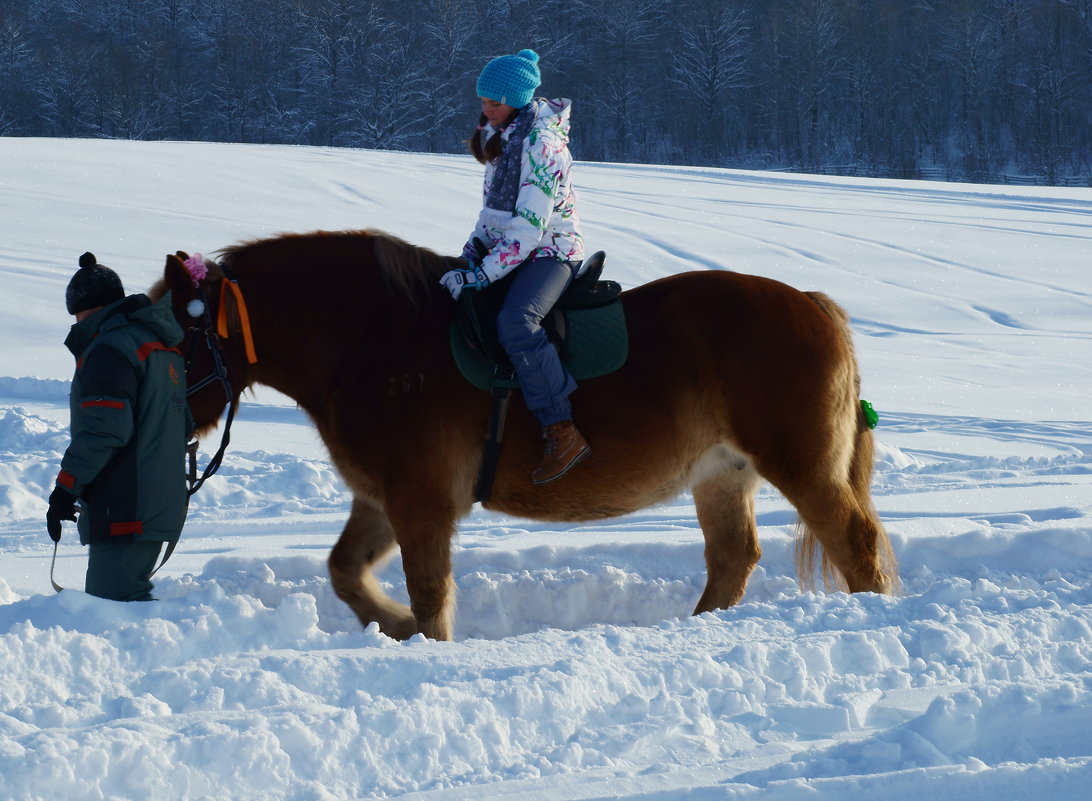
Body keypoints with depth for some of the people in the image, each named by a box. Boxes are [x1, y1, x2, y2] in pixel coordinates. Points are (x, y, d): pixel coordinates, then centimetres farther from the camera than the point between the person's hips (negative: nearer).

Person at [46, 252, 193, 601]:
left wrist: (65, 489, -16)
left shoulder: (109, 349, -12)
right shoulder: (161, 346, 19)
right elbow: (183, 426, 25)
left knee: (115, 604, -13)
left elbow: (104, 430, -21)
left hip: (124, 511, -10)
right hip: (163, 503, 10)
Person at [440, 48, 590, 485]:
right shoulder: (500, 135, 9)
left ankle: (563, 434, -33)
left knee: (516, 323, -34)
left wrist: (481, 274, -26)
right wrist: (473, 249, 4)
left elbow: (529, 228, -24)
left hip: (550, 253, -10)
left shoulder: (541, 144, -20)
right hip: (505, 249, 10)